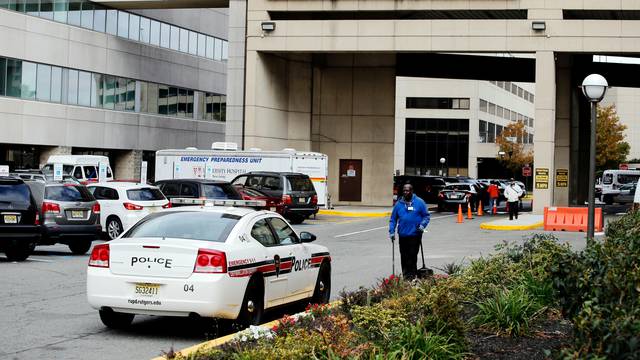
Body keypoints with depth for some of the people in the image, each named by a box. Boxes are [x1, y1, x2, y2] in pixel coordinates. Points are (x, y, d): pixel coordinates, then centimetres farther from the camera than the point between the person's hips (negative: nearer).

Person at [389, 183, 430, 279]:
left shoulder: (419, 202, 1)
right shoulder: (399, 204, 8)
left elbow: (426, 216, 5)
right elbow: (393, 219, 11)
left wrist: (422, 225, -12)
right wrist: (391, 232, 2)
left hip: (415, 235, -3)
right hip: (402, 235, 3)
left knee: (412, 256, -7)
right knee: (404, 257, 6)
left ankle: (411, 275, -2)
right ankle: (405, 276, 14)